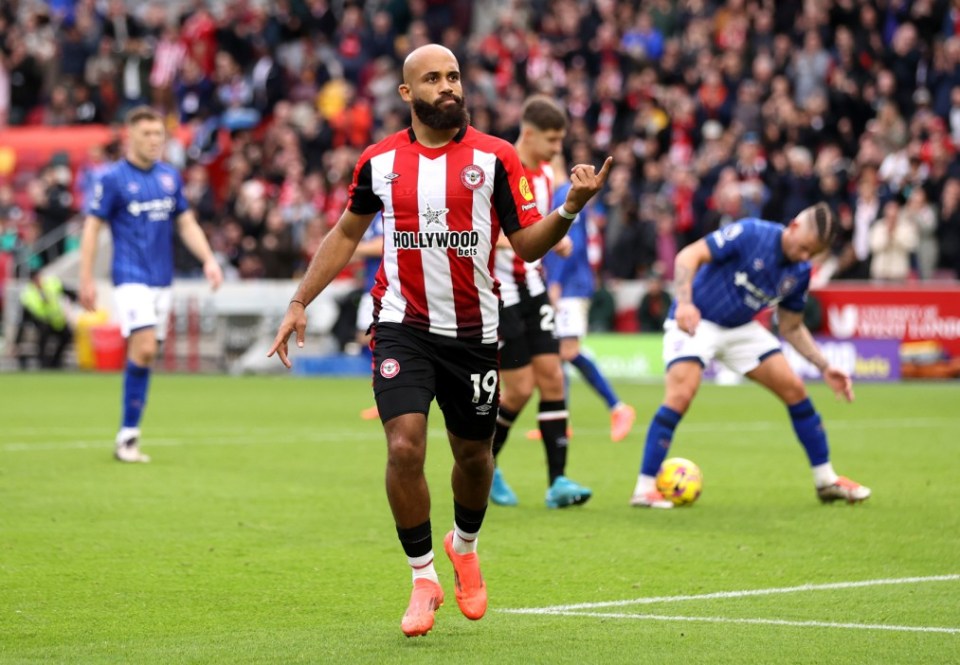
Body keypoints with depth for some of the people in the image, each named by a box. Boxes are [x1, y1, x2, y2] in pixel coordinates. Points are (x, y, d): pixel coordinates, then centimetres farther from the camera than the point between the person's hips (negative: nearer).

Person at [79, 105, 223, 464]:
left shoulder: (170, 176, 10)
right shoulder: (112, 178, -6)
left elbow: (186, 223, 17)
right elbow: (92, 228, -5)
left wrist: (209, 259, 4)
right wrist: (86, 280, -9)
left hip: (162, 279, 6)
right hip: (131, 277, -6)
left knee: (145, 355, 6)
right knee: (144, 349, -18)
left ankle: (129, 436, 13)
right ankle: (127, 435, -11)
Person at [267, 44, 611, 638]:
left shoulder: (495, 158, -3)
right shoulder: (379, 162, 2)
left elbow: (527, 244, -3)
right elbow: (346, 234, 17)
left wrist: (569, 210, -23)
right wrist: (300, 303, 13)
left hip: (473, 332, 0)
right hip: (403, 327, 0)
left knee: (474, 455, 12)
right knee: (405, 448, -16)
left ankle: (465, 546, 43)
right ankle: (424, 578, 1)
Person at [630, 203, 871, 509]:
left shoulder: (800, 272, -2)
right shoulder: (750, 233, -21)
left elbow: (791, 327, 11)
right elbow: (689, 256, -23)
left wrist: (825, 367, 2)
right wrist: (684, 303, -38)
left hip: (741, 329, 7)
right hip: (695, 322, -6)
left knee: (794, 389, 1)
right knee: (681, 394, -26)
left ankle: (826, 480, 14)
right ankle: (645, 488, -17)